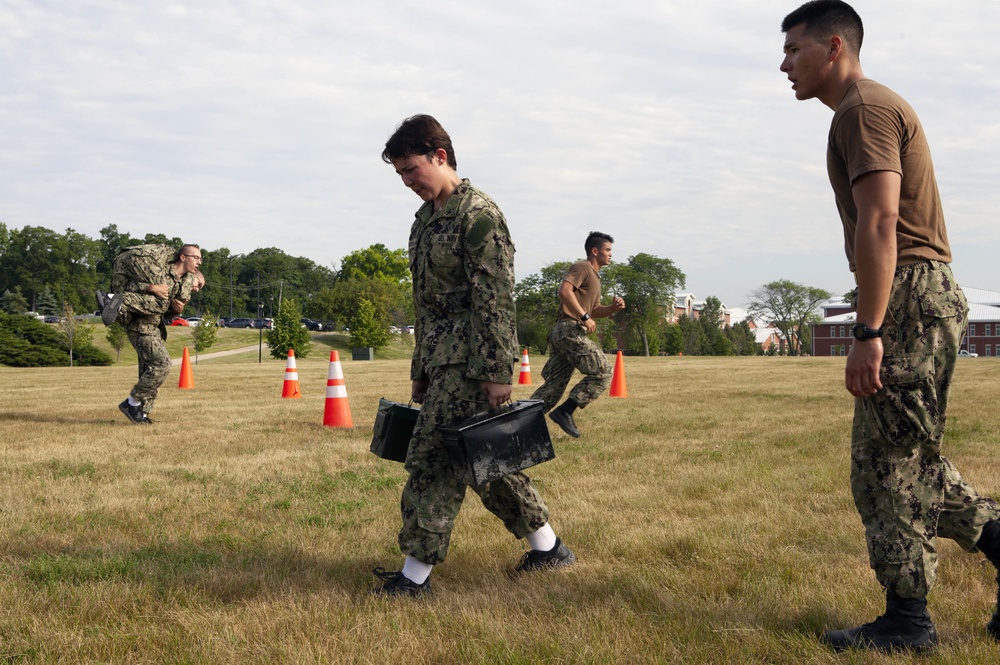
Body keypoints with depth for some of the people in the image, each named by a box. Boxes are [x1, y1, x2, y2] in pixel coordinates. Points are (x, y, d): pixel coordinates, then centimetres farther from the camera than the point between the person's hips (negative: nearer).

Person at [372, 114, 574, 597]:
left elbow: (495, 298, -17)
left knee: (431, 458, -7)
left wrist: (497, 371, -20)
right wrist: (420, 371, 20)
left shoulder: (478, 214, -12)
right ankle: (547, 548, 25)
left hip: (470, 359, -9)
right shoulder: (426, 218, 16)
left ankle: (415, 575, 2)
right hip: (441, 358, 9)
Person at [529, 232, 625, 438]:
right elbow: (564, 290, -21)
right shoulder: (582, 268, -4)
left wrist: (612, 308, 11)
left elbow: (594, 310, 31)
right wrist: (584, 317, -21)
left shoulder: (594, 276, 26)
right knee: (602, 372, -10)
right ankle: (565, 411, -13)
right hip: (570, 329, -10)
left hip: (561, 333, 10)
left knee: (554, 385, 7)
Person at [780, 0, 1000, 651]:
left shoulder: (864, 108, -10)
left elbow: (878, 224, -21)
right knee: (909, 461, 15)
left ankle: (907, 621, 6)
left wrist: (868, 334, -25)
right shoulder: (878, 107, 23)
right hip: (919, 297, 10)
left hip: (910, 298, -10)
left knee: (887, 463, -3)